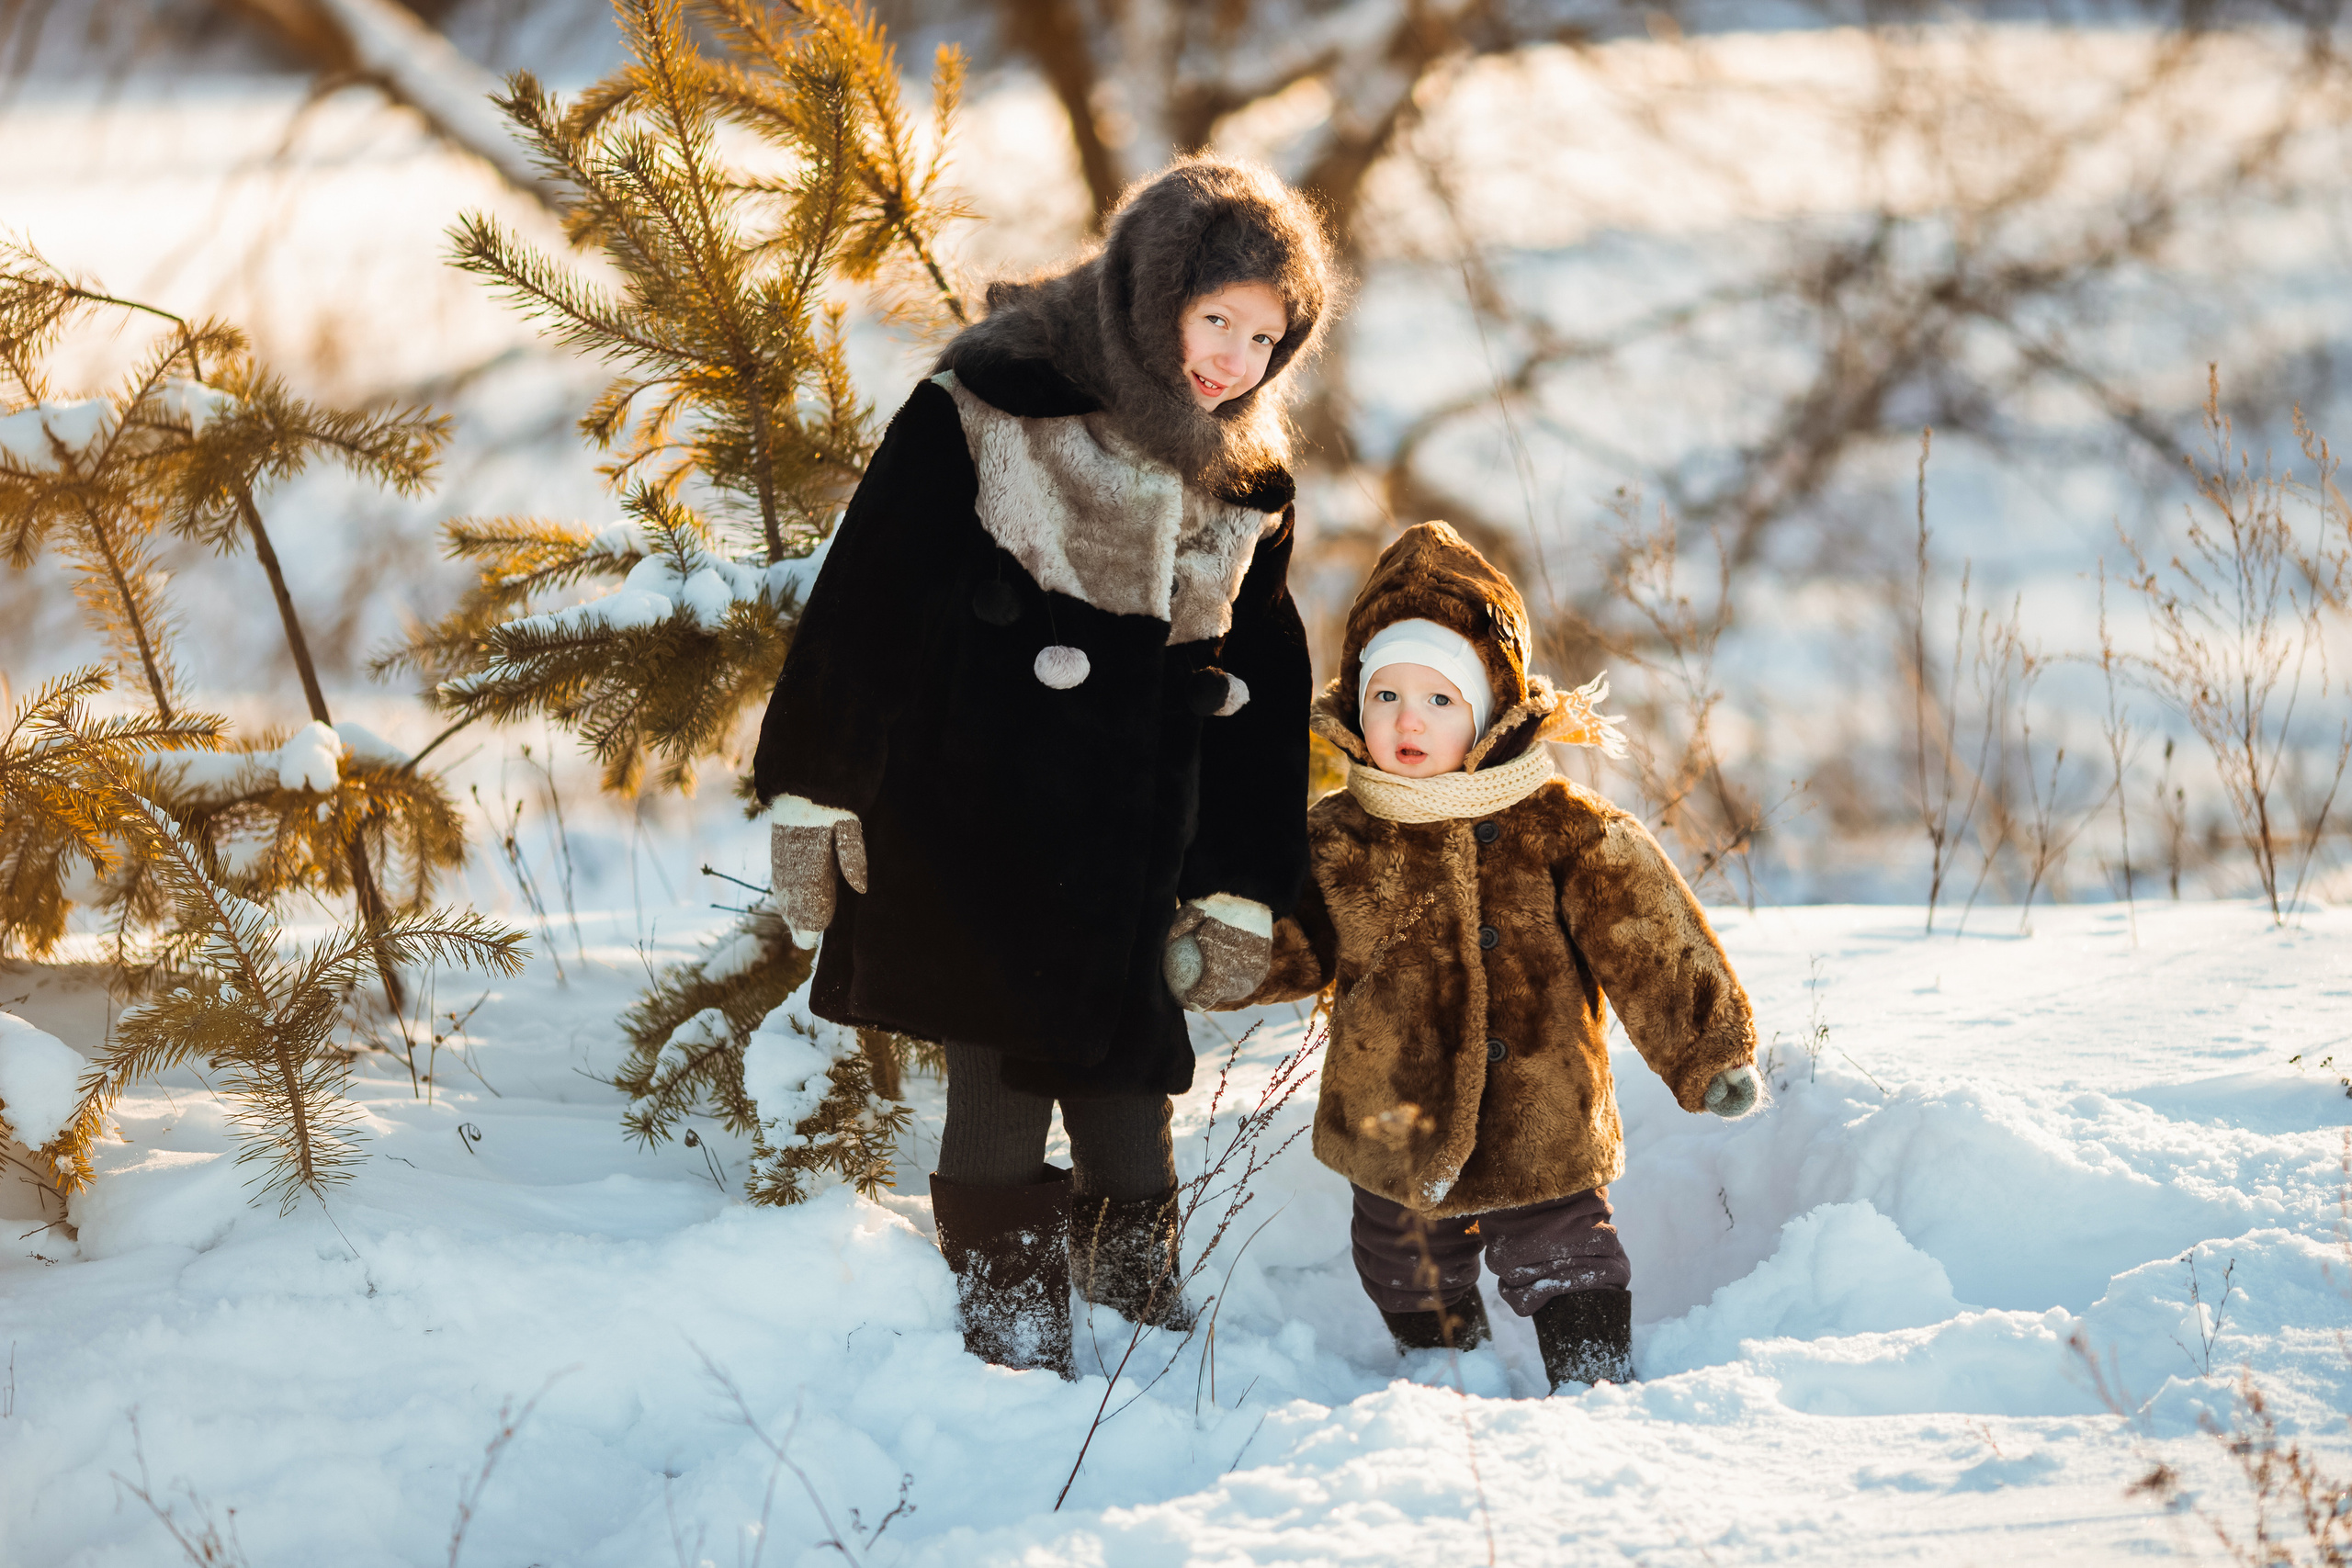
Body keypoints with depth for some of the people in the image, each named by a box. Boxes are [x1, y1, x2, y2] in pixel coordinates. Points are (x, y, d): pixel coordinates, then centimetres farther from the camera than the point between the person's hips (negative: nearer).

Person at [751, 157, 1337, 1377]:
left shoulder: (1251, 480, 10)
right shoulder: (993, 405, -7)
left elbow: (1264, 691, 18)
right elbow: (865, 596, -6)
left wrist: (1243, 893, 15)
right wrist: (811, 802, -7)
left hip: (1132, 860, 5)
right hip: (970, 826, -4)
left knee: (1127, 1104, 7)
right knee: (1003, 1096, -8)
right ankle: (1017, 1360, 3)